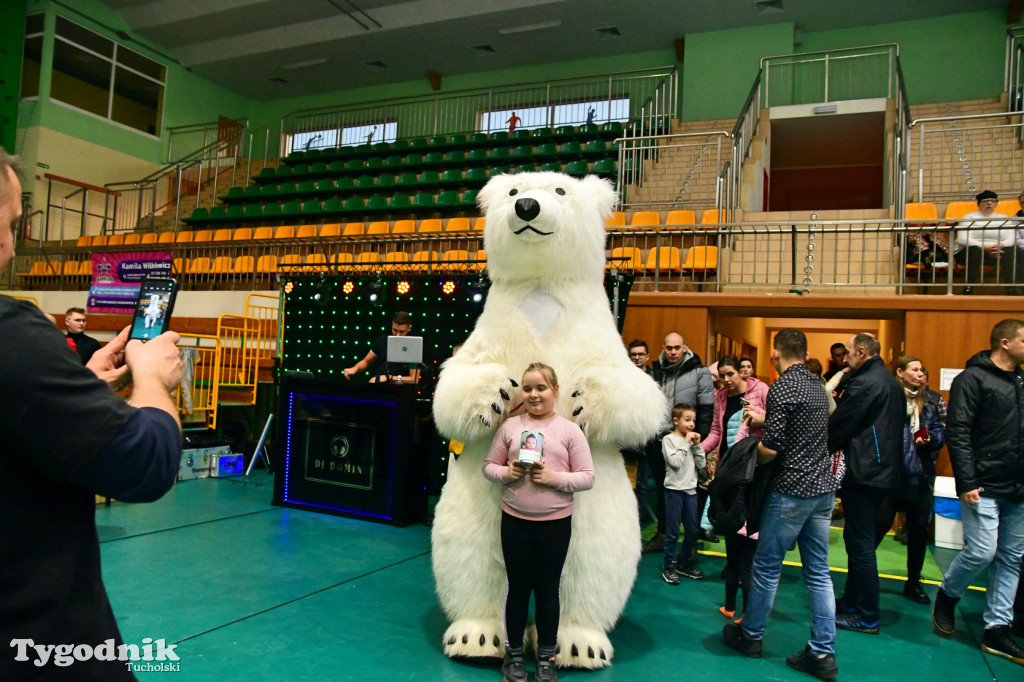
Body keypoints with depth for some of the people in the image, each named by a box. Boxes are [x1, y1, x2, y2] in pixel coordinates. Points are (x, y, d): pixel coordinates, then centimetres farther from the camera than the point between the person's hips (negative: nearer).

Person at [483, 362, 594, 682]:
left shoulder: (570, 430, -4)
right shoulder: (510, 426, 0)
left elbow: (587, 478, -5)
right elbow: (488, 465, 6)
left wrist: (554, 478, -18)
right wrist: (506, 473, -13)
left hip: (555, 523, -1)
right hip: (514, 521, 1)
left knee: (547, 590, 12)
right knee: (517, 588, 13)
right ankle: (514, 654, 30)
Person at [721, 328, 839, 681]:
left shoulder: (781, 388, -16)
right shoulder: (817, 385, 9)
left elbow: (771, 448, -21)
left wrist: (750, 454, -2)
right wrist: (764, 421, 21)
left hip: (792, 491, -8)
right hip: (823, 487, 8)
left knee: (767, 566, 8)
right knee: (818, 572, 11)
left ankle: (750, 635, 23)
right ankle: (823, 653, 15)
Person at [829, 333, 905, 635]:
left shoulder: (863, 383, -16)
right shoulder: (893, 383, 14)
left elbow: (838, 426, -14)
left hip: (863, 474, -10)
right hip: (886, 471, 10)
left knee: (861, 544, -2)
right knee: (859, 541, 18)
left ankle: (867, 617, 5)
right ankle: (851, 601, 27)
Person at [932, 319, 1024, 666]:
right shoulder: (973, 379, -8)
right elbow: (957, 433, -13)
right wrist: (967, 482, -18)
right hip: (984, 487, -7)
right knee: (982, 552, -10)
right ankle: (946, 595, 18)